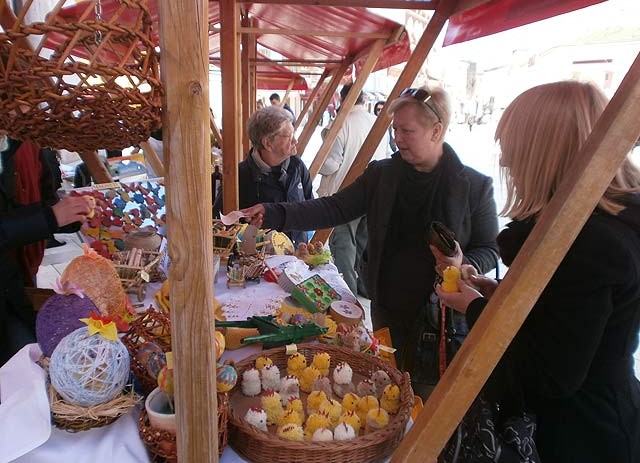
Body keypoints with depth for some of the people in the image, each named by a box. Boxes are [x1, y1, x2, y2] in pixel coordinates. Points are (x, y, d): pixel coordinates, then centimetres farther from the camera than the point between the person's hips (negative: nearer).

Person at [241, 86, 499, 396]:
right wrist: (275, 215, -17)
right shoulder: (381, 175, -2)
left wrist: (464, 264, -24)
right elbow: (335, 208, -6)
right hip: (386, 308, 3)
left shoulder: (476, 186, -9)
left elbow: (490, 249, -1)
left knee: (426, 390, 11)